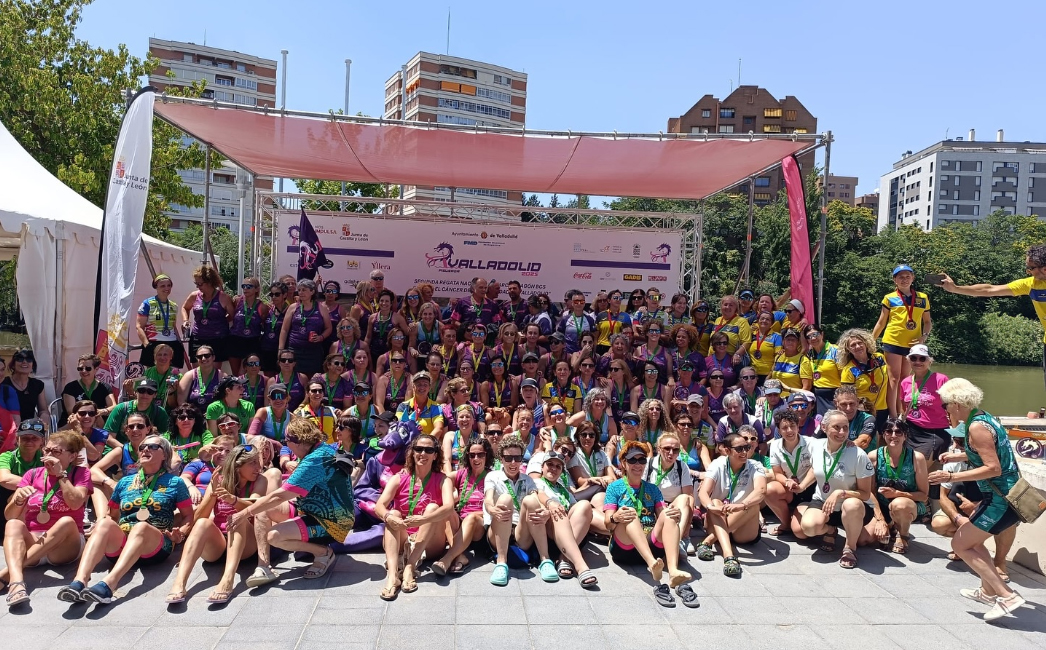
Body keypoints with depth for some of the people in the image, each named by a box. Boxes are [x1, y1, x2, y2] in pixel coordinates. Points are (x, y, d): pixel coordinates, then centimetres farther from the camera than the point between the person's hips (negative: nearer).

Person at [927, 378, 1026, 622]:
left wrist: (951, 477, -22)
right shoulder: (984, 417, 10)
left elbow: (993, 468, -24)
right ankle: (989, 590, 30)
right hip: (1007, 495, 10)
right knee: (971, 537, 24)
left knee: (959, 544, -2)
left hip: (1001, 500, -10)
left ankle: (1006, 595, -5)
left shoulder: (977, 427, -19)